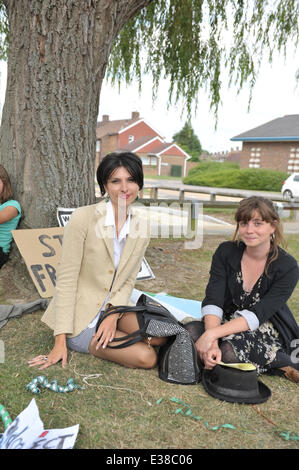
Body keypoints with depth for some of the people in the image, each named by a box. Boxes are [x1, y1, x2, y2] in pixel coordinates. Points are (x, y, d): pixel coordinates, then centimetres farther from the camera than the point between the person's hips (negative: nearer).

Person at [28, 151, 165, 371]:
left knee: (159, 335, -21)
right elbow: (66, 280, -17)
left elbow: (128, 282, 2)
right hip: (80, 318, -5)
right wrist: (61, 341, -18)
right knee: (147, 357, -19)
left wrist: (113, 315, -17)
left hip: (112, 311, 5)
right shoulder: (83, 218, -18)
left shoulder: (141, 229, -2)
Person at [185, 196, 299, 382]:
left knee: (230, 351, -35)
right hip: (230, 324, 5)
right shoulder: (226, 252, -7)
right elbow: (213, 300, -16)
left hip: (269, 332, -4)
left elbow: (258, 315, -23)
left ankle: (281, 361, -9)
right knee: (191, 331, -27)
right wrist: (212, 342, -33)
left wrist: (213, 334, -33)